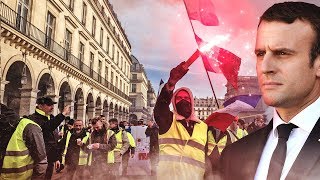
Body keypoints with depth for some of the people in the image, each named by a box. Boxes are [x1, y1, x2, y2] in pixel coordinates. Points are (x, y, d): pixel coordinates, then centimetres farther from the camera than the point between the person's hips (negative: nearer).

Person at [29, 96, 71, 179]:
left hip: (50, 160, 8)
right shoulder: (33, 118, -13)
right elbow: (47, 127, -35)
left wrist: (56, 158, 18)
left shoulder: (50, 118, 13)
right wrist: (63, 114, -32)